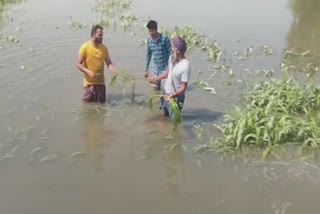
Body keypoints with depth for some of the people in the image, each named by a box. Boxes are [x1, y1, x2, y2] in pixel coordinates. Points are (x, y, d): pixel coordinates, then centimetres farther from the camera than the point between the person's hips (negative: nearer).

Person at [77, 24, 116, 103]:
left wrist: (114, 70, -17)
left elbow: (109, 63, 5)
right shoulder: (85, 47, -9)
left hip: (100, 82, 3)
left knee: (101, 104, 8)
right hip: (89, 83, -3)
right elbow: (79, 64, -9)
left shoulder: (104, 48, 2)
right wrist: (88, 71, -26)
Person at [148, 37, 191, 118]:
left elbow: (183, 87, -28)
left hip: (175, 98, -8)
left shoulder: (185, 66, -31)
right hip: (166, 93, 8)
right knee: (163, 115, 26)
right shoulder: (172, 58, -6)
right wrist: (156, 78, 5)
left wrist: (173, 95, -41)